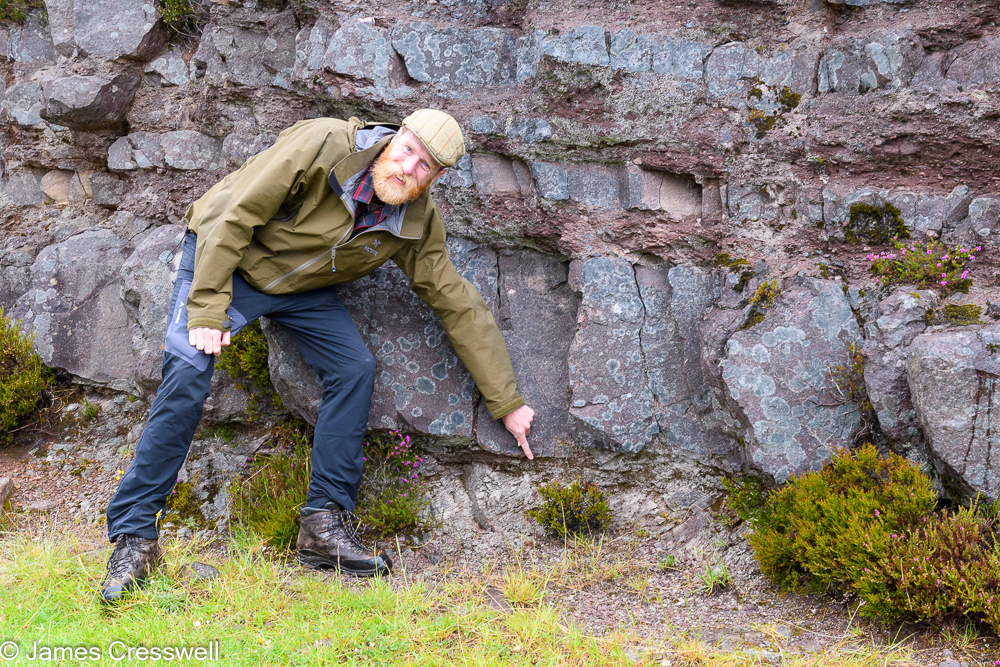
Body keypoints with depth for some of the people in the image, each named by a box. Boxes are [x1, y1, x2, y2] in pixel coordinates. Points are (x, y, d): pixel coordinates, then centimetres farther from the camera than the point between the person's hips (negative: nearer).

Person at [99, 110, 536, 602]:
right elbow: (232, 214, -24)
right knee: (186, 376, -20)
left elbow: (459, 305, -6)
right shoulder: (322, 145, -28)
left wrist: (507, 402, -6)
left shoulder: (418, 223, -12)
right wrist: (208, 308, -28)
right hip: (225, 261, -4)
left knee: (355, 368, -16)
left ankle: (325, 524, -7)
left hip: (303, 289, 5)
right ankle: (134, 536, -11)